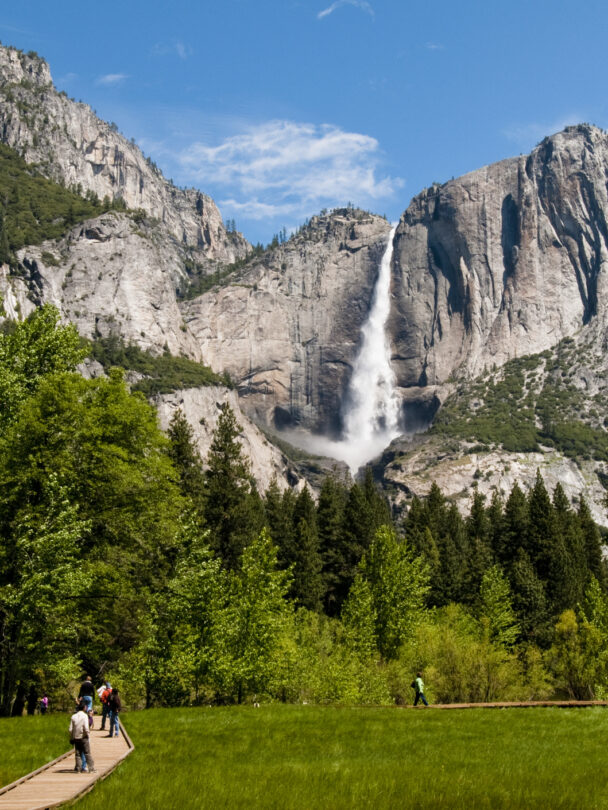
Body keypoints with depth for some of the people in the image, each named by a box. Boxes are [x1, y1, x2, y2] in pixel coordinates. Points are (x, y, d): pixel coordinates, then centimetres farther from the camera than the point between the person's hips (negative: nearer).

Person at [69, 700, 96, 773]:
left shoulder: (73, 716, 4)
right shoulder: (85, 716, -8)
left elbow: (71, 729, 2)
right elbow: (86, 728, -17)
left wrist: (71, 738, 10)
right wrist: (87, 734, 0)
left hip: (76, 737, 4)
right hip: (83, 737, -4)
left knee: (78, 753, 11)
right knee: (87, 753, 2)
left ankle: (78, 768, 10)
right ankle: (91, 769, 1)